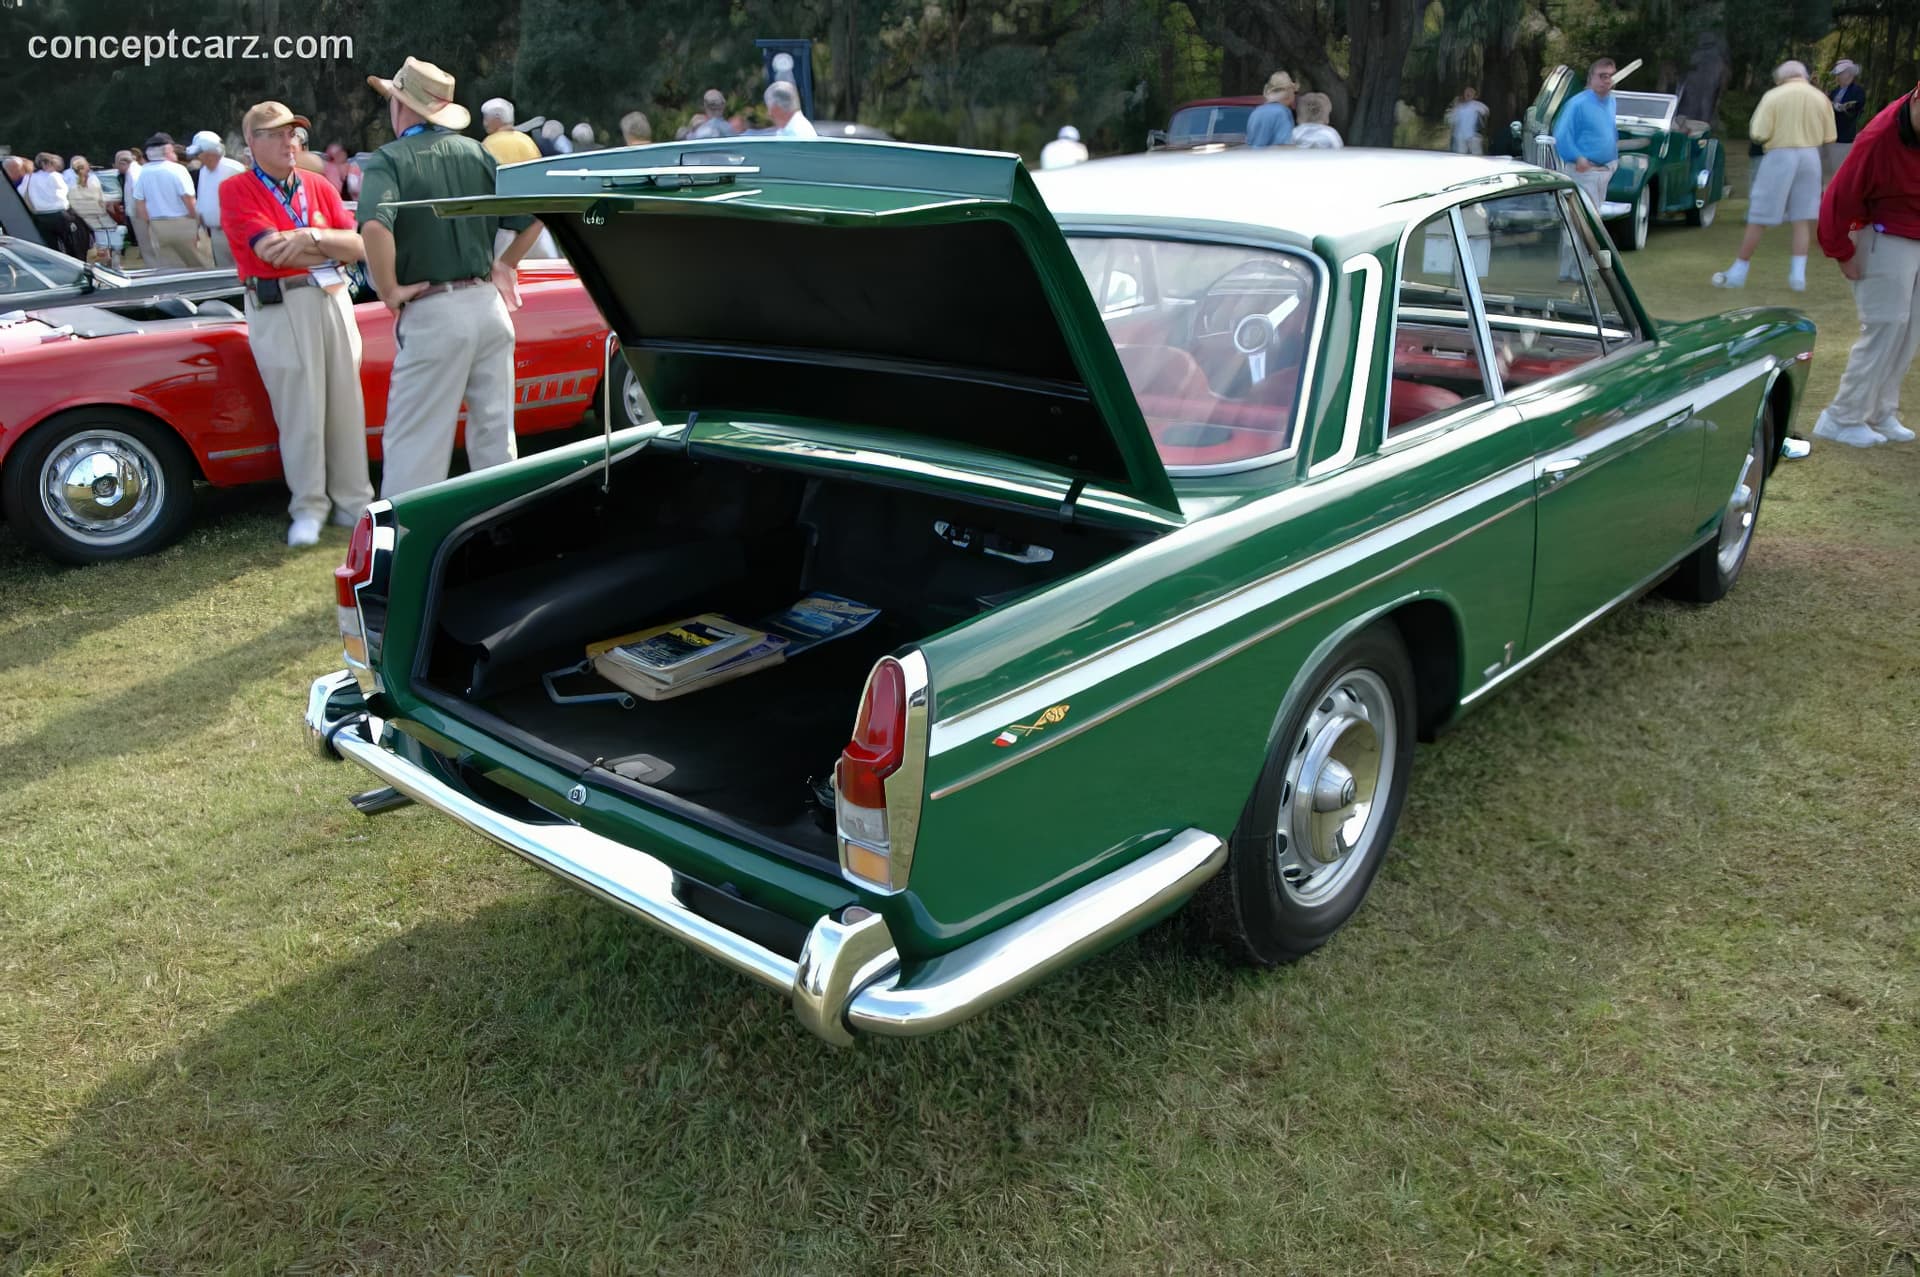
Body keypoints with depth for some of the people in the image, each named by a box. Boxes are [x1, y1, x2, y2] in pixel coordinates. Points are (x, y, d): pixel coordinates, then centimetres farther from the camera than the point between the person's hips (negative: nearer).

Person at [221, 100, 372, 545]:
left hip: (333, 299, 4)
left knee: (346, 406, 5)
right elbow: (271, 252, -13)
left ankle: (352, 501, 13)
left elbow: (359, 245, 3)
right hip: (280, 307, -4)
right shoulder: (237, 190, -1)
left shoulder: (319, 186, 12)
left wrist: (310, 237, -14)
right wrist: (333, 248, -3)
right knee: (301, 413, -3)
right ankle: (308, 508, 8)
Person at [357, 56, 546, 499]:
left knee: (413, 445, 1)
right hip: (489, 304, 5)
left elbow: (375, 225, -25)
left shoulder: (389, 159, -6)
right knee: (495, 436, 12)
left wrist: (390, 291, -14)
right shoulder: (476, 152, 9)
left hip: (433, 313, -5)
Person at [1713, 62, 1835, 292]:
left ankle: (1738, 272, 10)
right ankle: (1798, 275, 4)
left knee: (1759, 218, 3)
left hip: (1780, 156, -3)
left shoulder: (1773, 95, -6)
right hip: (1810, 156, 3)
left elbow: (1758, 134, -11)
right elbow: (1828, 137, 3)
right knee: (1803, 219, 8)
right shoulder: (1821, 98, 4)